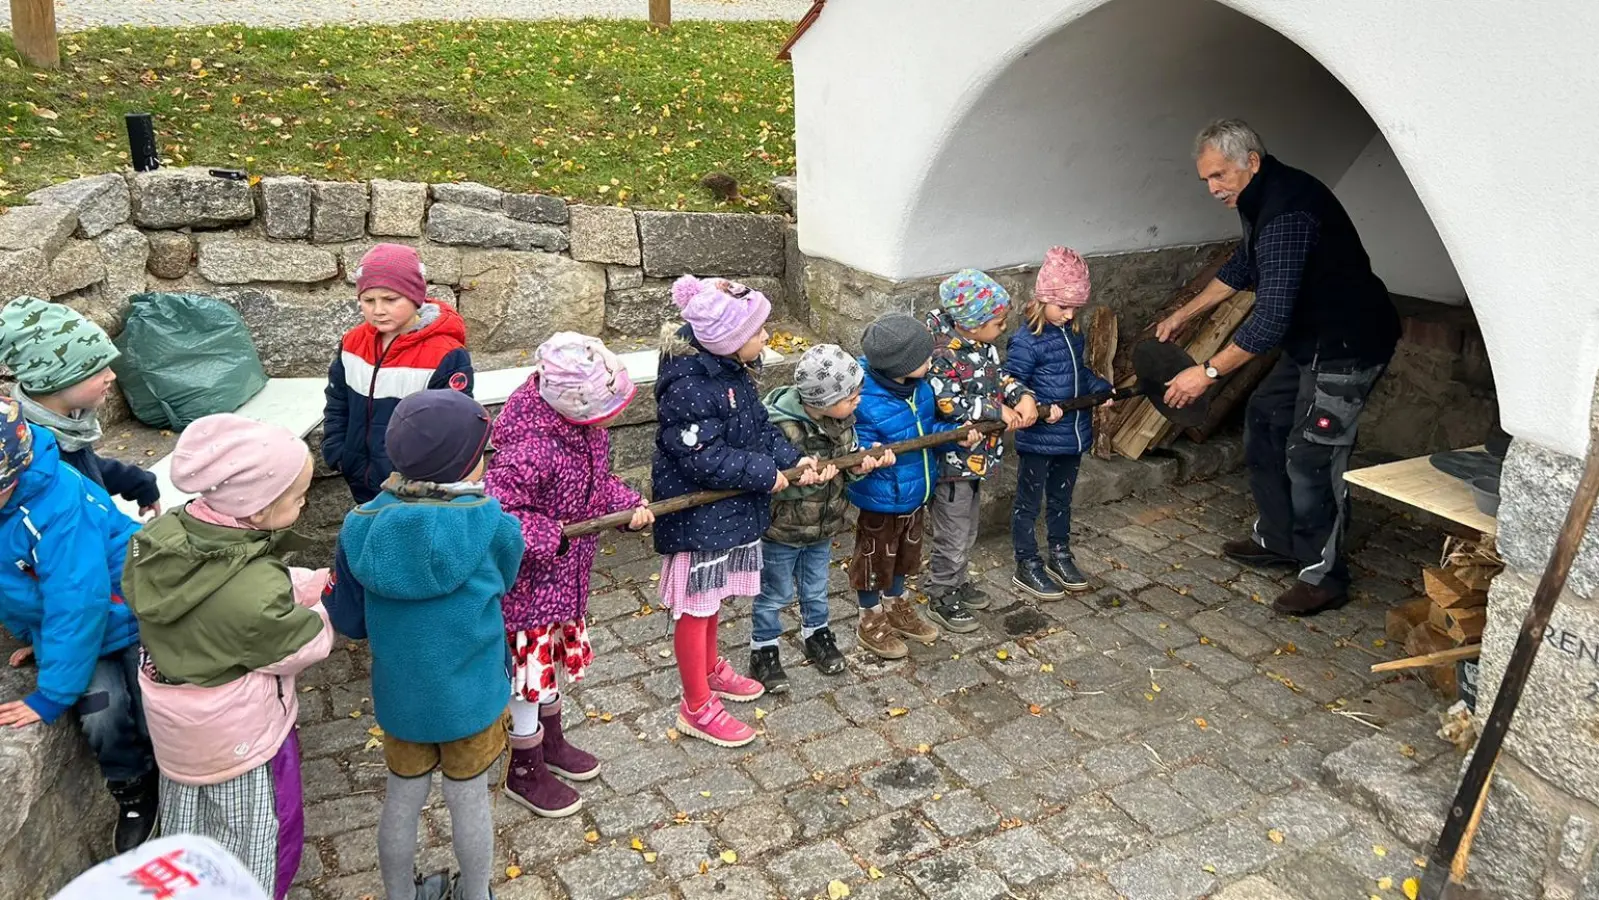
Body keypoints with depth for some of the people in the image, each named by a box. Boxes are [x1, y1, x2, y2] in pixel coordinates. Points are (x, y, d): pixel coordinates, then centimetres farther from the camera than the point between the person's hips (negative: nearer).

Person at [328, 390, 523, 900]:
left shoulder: (362, 527, -17)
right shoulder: (491, 527, -25)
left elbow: (347, 619, -4)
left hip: (397, 695, 2)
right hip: (471, 695, -2)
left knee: (402, 802, 23)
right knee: (470, 800, 20)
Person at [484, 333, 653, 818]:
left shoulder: (588, 428, -7)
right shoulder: (529, 449, -34)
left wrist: (628, 504, -6)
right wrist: (549, 537, -29)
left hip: (567, 576, 8)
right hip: (528, 584, -8)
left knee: (557, 660, 26)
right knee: (529, 672, 9)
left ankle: (551, 743, 49)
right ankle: (526, 772, 31)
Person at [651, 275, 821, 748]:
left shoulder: (732, 371, 2)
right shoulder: (688, 386, -28)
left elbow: (760, 426, 11)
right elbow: (703, 457, -28)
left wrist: (791, 459, -3)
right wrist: (765, 475, -20)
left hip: (728, 508, 9)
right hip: (697, 516, -9)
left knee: (713, 597, 25)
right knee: (695, 606, 5)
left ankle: (711, 671, 46)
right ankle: (697, 708, 19)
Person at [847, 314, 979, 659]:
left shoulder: (919, 384, -8)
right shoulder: (864, 402, -32)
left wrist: (956, 434, -8)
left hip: (916, 492, 8)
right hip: (881, 500, -8)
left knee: (904, 554, 27)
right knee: (875, 560, 14)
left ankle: (896, 608, 50)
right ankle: (870, 621, 36)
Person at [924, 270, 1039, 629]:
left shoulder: (983, 345, 1)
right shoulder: (943, 356, -26)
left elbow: (1000, 377, 9)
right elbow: (950, 405, -32)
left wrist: (1023, 396, -12)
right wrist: (999, 411, -25)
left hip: (978, 456, 9)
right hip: (954, 461, -9)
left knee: (968, 528, 24)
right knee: (953, 535, 4)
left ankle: (958, 583, 42)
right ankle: (940, 598, 21)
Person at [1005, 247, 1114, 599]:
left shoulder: (1073, 333, 5)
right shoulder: (1025, 342, -19)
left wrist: (1101, 389, 4)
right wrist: (1041, 409, -30)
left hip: (1074, 435, 8)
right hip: (1038, 439, -8)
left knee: (1062, 497, 22)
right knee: (1029, 502, 7)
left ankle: (1060, 555, 38)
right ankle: (1027, 566, 19)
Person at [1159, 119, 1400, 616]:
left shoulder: (1286, 212, -29)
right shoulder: (1263, 198, 5)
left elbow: (1271, 318, -33)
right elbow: (1242, 267, 22)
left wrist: (1208, 371, -29)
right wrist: (1183, 315, 22)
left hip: (1348, 345, -11)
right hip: (1310, 339, 11)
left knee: (1310, 454, -9)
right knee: (1264, 417, 17)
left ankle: (1324, 575, 5)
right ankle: (1277, 538, 28)